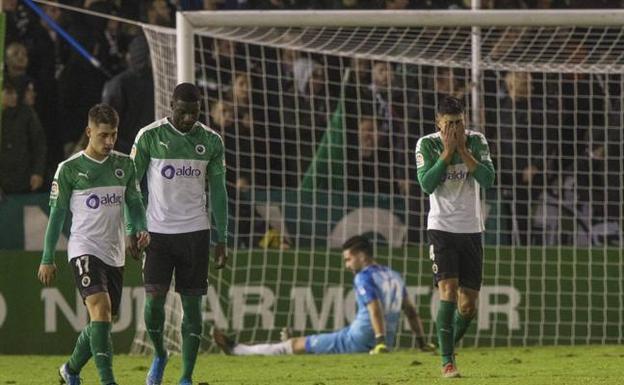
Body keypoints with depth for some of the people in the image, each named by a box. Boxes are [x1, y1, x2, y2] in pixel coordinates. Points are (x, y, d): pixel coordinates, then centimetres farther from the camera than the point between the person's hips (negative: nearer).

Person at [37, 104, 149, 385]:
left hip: (115, 254, 6)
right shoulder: (69, 169, -4)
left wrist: (141, 229, -5)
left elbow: (134, 203, 16)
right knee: (101, 309, -23)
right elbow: (57, 214, 1)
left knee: (103, 320, 12)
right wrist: (47, 259, 2)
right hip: (84, 250, -6)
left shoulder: (124, 165, 8)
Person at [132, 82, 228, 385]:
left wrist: (221, 240, 5)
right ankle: (159, 355, 19)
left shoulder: (211, 141, 4)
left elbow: (218, 192, 9)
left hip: (195, 232, 1)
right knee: (154, 299, -9)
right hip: (158, 232, -1)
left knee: (192, 304, -1)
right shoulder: (149, 137, -2)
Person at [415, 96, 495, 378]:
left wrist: (463, 149, -15)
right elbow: (427, 184, -16)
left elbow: (488, 179, -11)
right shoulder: (426, 144, -5)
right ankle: (447, 362, -16)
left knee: (468, 306, 4)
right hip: (441, 228, -3)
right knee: (448, 290, -18)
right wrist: (447, 151, -18)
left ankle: (448, 347, 28)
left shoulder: (477, 141, 0)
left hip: (471, 229, 3)